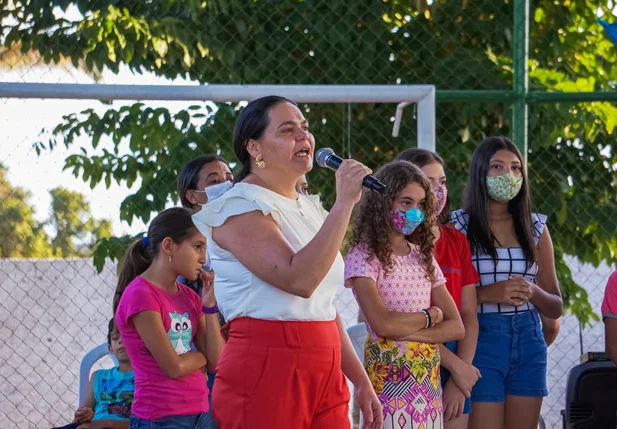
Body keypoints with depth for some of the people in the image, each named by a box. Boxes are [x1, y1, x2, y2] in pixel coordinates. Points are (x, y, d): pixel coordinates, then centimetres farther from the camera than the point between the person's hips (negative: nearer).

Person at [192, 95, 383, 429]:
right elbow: (299, 280, -23)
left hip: (324, 376, 8)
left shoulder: (309, 210, 17)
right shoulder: (239, 208, -8)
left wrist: (360, 380, 18)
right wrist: (343, 204, -22)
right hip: (265, 375, -8)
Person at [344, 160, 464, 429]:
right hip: (388, 378, -5)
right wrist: (431, 315, -3)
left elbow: (456, 327, 4)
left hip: (429, 379, 5)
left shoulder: (423, 256, 11)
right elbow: (383, 324, -19)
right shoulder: (364, 256, -7)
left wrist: (405, 330, -12)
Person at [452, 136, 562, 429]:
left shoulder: (535, 228, 10)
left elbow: (556, 308, 12)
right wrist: (486, 293, -18)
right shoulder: (458, 227, -2)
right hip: (481, 341, -4)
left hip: (529, 344, 4)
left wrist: (532, 292, -9)